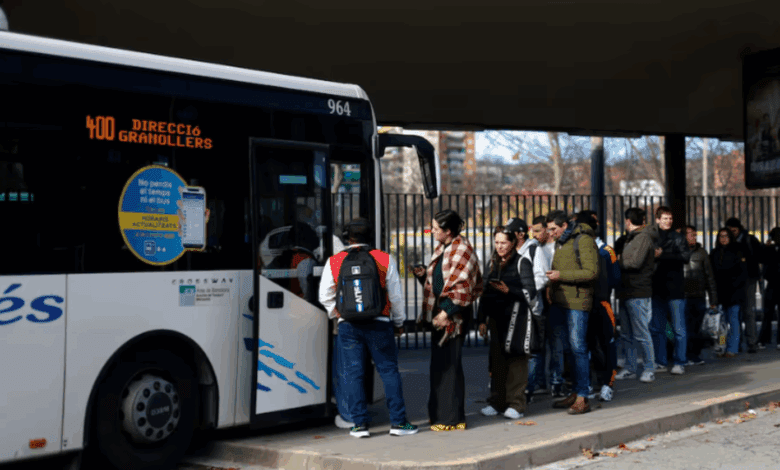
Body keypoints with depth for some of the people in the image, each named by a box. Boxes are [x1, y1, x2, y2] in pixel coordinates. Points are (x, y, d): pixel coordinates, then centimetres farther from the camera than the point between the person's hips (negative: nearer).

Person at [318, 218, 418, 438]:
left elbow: (325, 297, 6)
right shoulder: (385, 260, 0)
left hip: (348, 325, 1)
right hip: (379, 324, 0)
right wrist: (399, 322, 18)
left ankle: (360, 424, 6)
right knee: (389, 371, 6)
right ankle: (398, 422, 6)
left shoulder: (334, 262, 2)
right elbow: (396, 296, 5)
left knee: (352, 374, 6)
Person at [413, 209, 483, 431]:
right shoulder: (442, 249, 16)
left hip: (454, 315, -9)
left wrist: (446, 312, -23)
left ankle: (452, 418, 2)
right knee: (439, 365, 12)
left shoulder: (461, 250, -13)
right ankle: (440, 414, 21)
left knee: (449, 365, -5)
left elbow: (461, 288, -18)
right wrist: (423, 274, 7)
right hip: (440, 313, 9)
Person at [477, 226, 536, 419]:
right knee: (496, 361, 7)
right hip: (497, 317, 5)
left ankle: (516, 404, 0)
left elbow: (530, 291, -8)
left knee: (516, 360, -4)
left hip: (516, 317, -5)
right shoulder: (493, 263, 16)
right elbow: (485, 293, 19)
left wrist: (509, 290, -21)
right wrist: (482, 319, 15)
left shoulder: (522, 262, -2)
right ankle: (497, 402, 14)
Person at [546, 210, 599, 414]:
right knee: (561, 348, 9)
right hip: (559, 302, 9)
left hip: (577, 302, -9)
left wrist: (561, 275, -19)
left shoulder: (583, 241, -9)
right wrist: (551, 283, 11)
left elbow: (591, 272, -17)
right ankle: (574, 393, 17)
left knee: (577, 348, -7)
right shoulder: (559, 243, 19)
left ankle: (582, 398, -3)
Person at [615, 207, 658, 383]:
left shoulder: (643, 237, -11)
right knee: (627, 334, 12)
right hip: (626, 292, 9)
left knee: (641, 334, -5)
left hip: (638, 293, -9)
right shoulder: (631, 238, 19)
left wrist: (617, 261, -6)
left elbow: (634, 262, -20)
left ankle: (649, 369, 3)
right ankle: (630, 368, 18)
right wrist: (619, 261, 1)